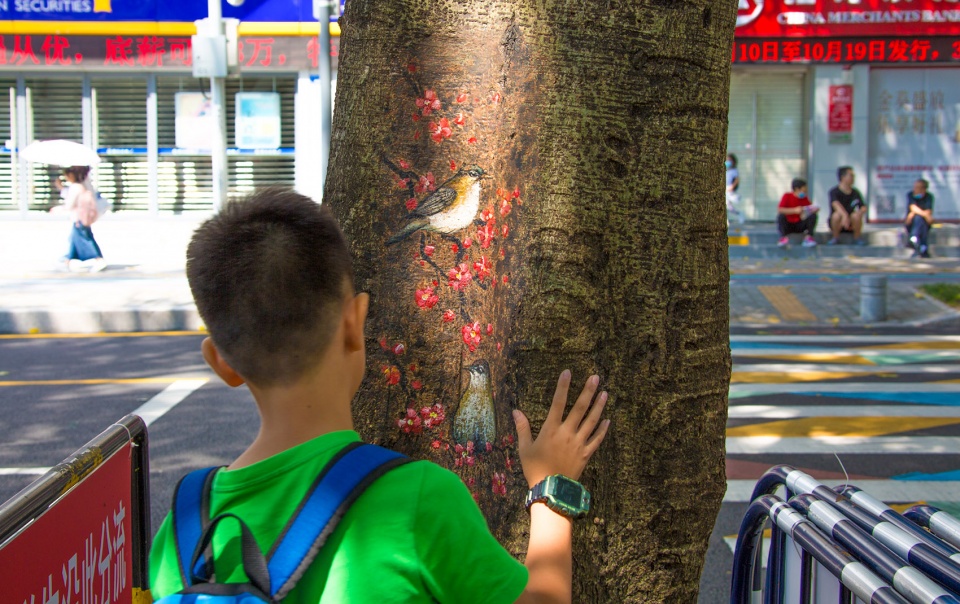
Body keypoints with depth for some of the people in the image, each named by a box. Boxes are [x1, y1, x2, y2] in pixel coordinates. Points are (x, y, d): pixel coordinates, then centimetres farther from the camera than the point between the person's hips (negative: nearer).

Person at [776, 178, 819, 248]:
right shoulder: (787, 196, -10)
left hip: (800, 226, 3)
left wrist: (814, 210, -23)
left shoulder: (805, 198, 2)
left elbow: (810, 210, 1)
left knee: (813, 215, -17)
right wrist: (795, 210, -32)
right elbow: (779, 210, -23)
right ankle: (783, 237, -44)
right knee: (781, 216, -32)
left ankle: (808, 237, -26)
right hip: (787, 225, -3)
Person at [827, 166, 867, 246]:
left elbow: (864, 208, -1)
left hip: (851, 223, 3)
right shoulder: (834, 192, -13)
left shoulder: (855, 193, 2)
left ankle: (857, 237, -4)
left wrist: (859, 213, -24)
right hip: (837, 224, -3)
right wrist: (845, 215, -49)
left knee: (856, 215, -29)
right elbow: (836, 205, -32)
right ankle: (835, 237, -9)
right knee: (837, 214, -34)